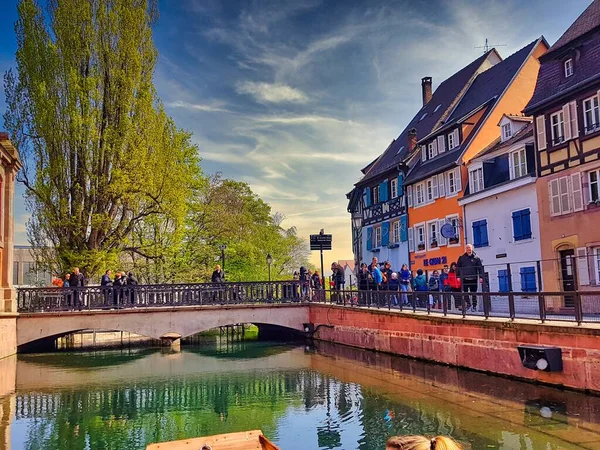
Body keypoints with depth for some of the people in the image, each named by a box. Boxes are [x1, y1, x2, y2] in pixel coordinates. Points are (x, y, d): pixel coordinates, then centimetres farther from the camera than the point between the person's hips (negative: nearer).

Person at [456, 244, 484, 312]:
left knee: (474, 293, 3)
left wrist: (481, 277, -8)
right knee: (465, 292, 3)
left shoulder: (476, 258, 2)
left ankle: (474, 305, 12)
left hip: (473, 278, -1)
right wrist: (458, 276, 0)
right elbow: (458, 267, 7)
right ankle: (468, 303, 20)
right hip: (464, 278, 1)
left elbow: (480, 268, 1)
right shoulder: (461, 258, 4)